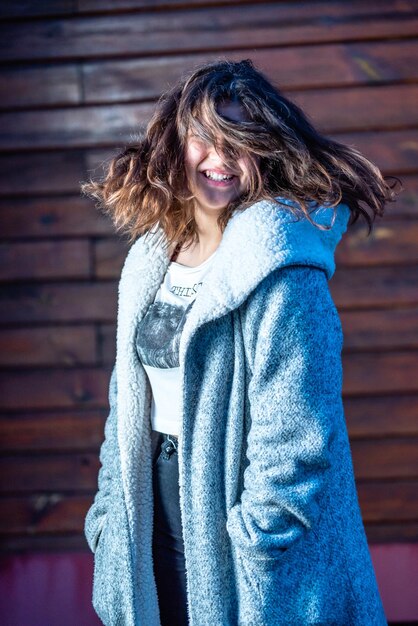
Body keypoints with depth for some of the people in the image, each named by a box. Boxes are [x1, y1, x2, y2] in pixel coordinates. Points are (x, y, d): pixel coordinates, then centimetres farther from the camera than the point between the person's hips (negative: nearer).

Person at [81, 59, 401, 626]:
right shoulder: (151, 258, 4)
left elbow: (294, 442, -21)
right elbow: (127, 398, 11)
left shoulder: (282, 266, -18)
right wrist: (110, 511, 8)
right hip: (157, 510, 6)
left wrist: (257, 539, -20)